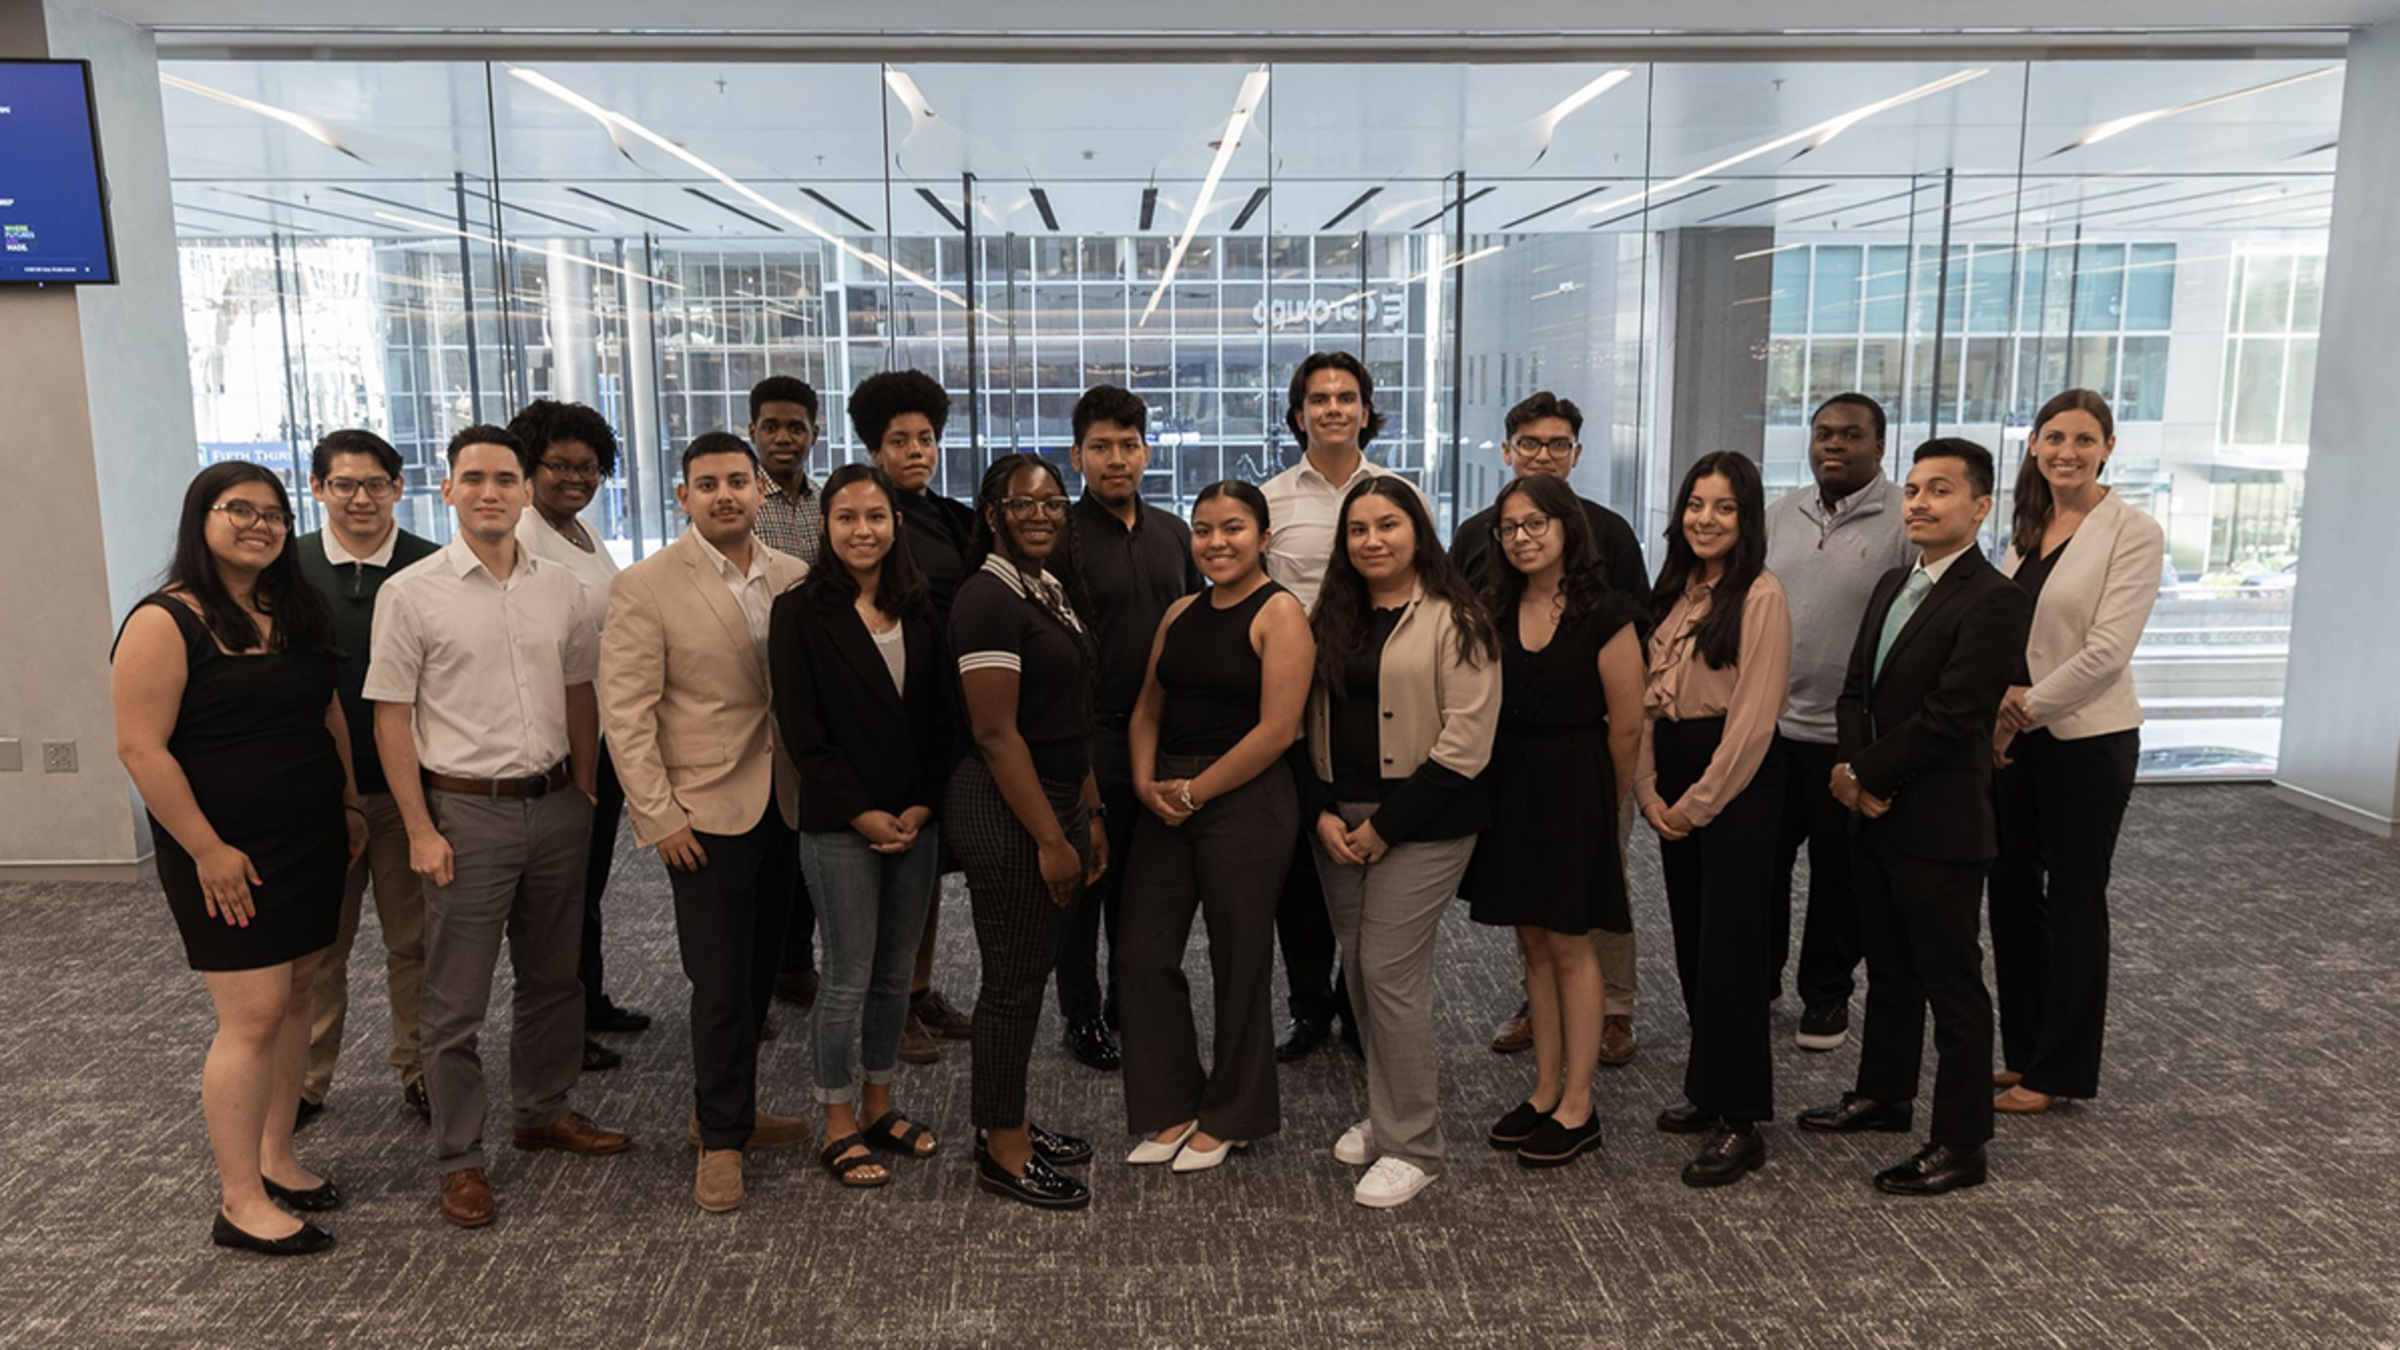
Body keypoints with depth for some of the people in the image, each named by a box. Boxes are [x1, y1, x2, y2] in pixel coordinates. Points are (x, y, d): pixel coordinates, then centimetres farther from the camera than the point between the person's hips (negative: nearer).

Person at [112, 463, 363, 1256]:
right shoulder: (165, 623, -12)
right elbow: (141, 748, -16)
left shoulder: (297, 613, 10)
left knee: (294, 996, 12)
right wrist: (206, 849, -17)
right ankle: (240, 1205, 4)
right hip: (229, 855, -7)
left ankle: (274, 1157, 26)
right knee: (252, 1015, -7)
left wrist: (350, 803, 16)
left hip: (312, 840, 7)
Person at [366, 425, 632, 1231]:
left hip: (556, 805, 4)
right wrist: (421, 830, -10)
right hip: (466, 810, -4)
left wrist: (586, 794, 9)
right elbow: (391, 718, -7)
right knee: (455, 1001, 3)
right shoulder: (412, 594, -7)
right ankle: (459, 1161, 16)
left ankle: (544, 1113, 35)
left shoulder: (561, 588, 4)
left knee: (553, 977, 17)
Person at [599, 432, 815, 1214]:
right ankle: (722, 1140, 16)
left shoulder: (794, 579, 5)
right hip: (706, 812, -5)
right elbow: (626, 711, -9)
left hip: (783, 805, 5)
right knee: (720, 983, 0)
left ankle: (726, 1110, 33)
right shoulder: (644, 587, -7)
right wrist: (657, 815, -12)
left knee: (760, 972, 15)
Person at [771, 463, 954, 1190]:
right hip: (841, 825, -4)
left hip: (916, 821, 5)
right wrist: (863, 814, -12)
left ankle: (879, 1107, 28)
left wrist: (922, 806, -3)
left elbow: (939, 716, 7)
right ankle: (839, 1128, 17)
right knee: (850, 978, 2)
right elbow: (801, 729, -9)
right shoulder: (802, 612, -6)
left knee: (896, 973, 13)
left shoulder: (919, 609, 7)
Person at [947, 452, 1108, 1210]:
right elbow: (996, 733, -20)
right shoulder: (989, 598, -16)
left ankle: (1006, 1122, 30)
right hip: (1006, 811, -9)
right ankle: (1001, 1154, 14)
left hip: (1055, 800, 9)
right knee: (1014, 981, 0)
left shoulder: (1050, 592, 13)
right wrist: (1050, 839, -19)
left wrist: (1091, 815, 16)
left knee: (1030, 972, 16)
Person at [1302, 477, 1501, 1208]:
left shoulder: (1453, 620, -7)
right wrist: (1321, 813, -1)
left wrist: (1385, 825, -13)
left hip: (1422, 822, -6)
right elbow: (1309, 723, 13)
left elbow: (1466, 741, -13)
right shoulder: (1332, 619, 12)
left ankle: (1411, 1144, 7)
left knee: (1390, 972, -8)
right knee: (1359, 970, 10)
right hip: (1339, 822, 6)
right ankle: (1384, 1114, 28)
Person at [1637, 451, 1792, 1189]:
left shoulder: (1760, 595, -11)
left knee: (1728, 947, -3)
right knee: (1691, 941, 13)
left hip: (1736, 781, -7)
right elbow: (1647, 697, 10)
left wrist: (1700, 801, -12)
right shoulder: (1674, 591, 12)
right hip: (1672, 778, 7)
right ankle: (1709, 1089, 26)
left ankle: (1741, 1123, 6)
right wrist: (1649, 788, 0)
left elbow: (1753, 718, -15)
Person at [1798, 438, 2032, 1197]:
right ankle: (1884, 1095, 37)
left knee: (1952, 984, 3)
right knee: (1889, 969, 21)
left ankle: (1960, 1144, 14)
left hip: (1939, 827, -8)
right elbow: (1857, 689, 11)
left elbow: (1949, 717, -21)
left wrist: (1866, 775, -13)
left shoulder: (1993, 602, -16)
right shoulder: (1893, 586, 12)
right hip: (1876, 818, 8)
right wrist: (1855, 772, -6)